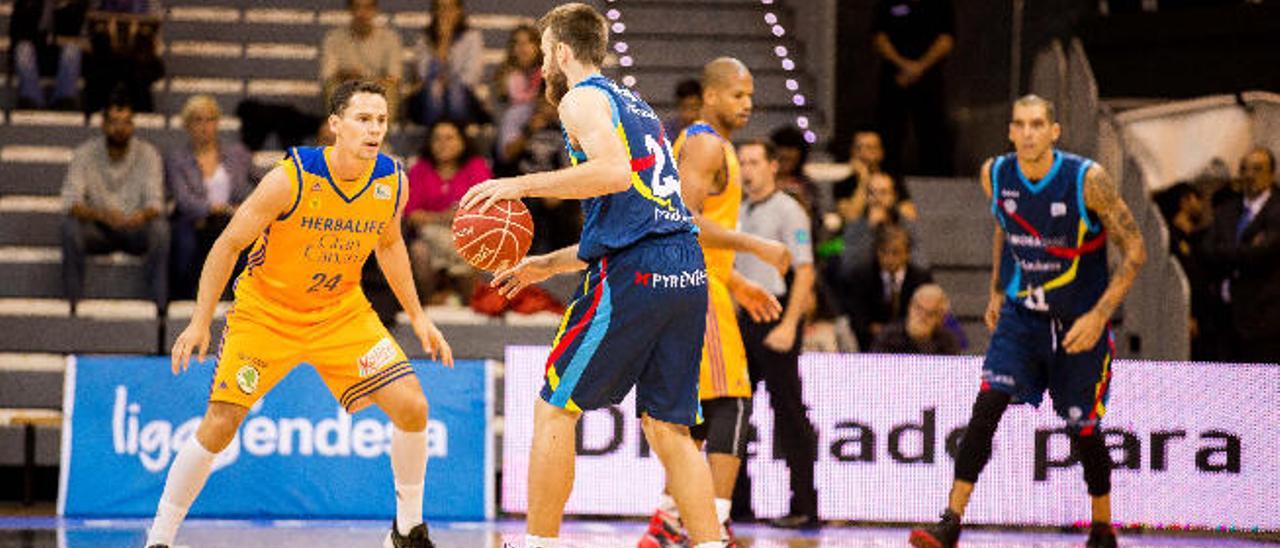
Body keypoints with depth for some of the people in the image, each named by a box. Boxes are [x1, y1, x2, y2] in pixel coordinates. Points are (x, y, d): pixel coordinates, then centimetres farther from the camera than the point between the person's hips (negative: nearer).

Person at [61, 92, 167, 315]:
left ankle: (161, 307, -32)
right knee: (70, 226, -31)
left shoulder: (148, 154, -5)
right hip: (98, 230, 0)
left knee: (160, 228, -32)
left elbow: (154, 201, -14)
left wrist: (144, 215, -40)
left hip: (135, 229, 0)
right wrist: (102, 215, -38)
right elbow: (70, 202, -18)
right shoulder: (85, 153, -7)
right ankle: (73, 307, -28)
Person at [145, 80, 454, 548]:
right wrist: (200, 322, -17)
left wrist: (417, 317, 11)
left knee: (412, 408, -9)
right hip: (266, 311, -4)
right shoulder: (292, 179, -25)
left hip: (341, 310, 4)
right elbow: (229, 245, -16)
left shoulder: (392, 183, -11)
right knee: (218, 428, -9)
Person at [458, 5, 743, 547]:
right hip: (686, 268, 8)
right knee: (667, 426, 10)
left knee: (554, 409, 3)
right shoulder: (635, 105, 27)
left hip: (633, 274, -8)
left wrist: (520, 184, -12)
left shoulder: (582, 98, 1)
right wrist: (546, 265, 34)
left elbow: (615, 172, -18)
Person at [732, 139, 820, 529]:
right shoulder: (740, 214, 16)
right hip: (745, 318, 8)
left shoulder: (787, 211, -6)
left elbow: (804, 272, -13)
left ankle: (805, 506, -4)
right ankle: (736, 497, 13)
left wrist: (789, 325, -21)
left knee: (788, 414, -7)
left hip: (777, 315, -8)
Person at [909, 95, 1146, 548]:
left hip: (1079, 324, -2)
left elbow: (1134, 251, -14)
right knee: (987, 405, -16)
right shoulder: (995, 175, -6)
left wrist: (1100, 316, -21)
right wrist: (997, 292, 16)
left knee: (1084, 432, 4)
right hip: (1021, 314, 3)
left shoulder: (1087, 179, -19)